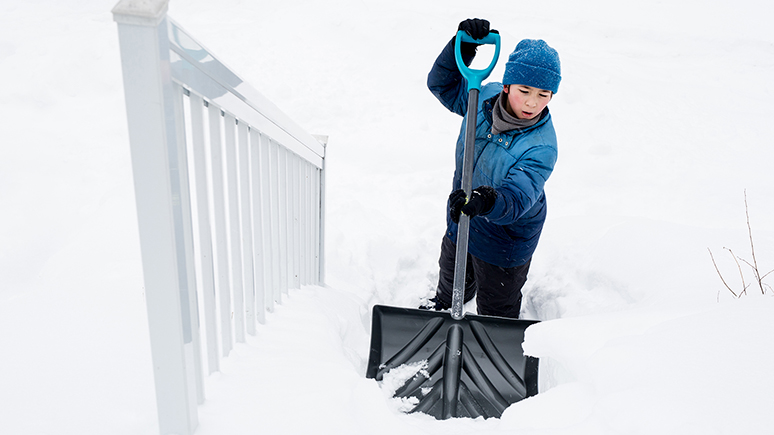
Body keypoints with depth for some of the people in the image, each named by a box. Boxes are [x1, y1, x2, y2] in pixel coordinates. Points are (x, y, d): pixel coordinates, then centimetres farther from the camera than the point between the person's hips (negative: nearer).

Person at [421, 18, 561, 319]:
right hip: (460, 224, 6)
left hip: (505, 240, -6)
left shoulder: (541, 147, -33)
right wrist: (462, 46, -24)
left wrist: (489, 202, -64)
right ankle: (444, 305, 69)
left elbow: (518, 197, -42)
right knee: (453, 277, 36)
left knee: (497, 310, 15)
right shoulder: (485, 97, -17)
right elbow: (442, 83, -7)